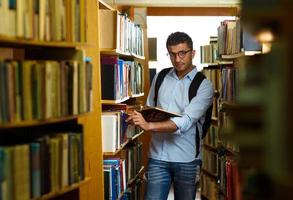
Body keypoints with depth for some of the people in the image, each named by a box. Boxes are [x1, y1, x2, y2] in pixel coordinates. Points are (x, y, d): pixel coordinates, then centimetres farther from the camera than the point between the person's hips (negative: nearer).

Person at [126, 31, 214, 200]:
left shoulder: (204, 85, -7)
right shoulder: (160, 78, 8)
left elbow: (186, 121, -19)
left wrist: (149, 126, -30)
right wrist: (139, 117, -7)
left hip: (187, 159, -2)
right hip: (158, 156, 2)